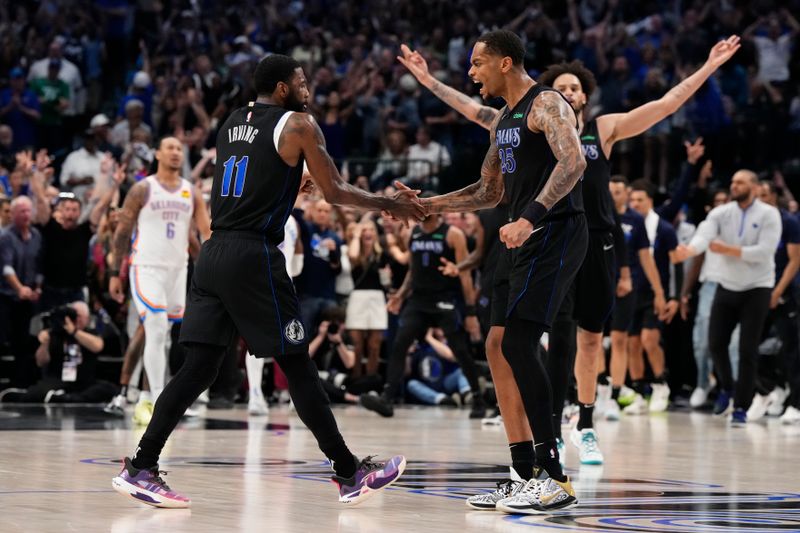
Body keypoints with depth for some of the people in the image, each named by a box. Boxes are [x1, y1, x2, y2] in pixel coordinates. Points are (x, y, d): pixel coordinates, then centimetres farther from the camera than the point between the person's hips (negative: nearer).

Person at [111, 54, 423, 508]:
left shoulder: (232, 123, 19)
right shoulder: (298, 124, -1)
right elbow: (335, 192, 0)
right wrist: (391, 205, 13)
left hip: (215, 251, 7)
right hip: (255, 255, -7)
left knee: (200, 367, 6)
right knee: (298, 366, 0)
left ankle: (140, 469, 0)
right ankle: (350, 474, 8)